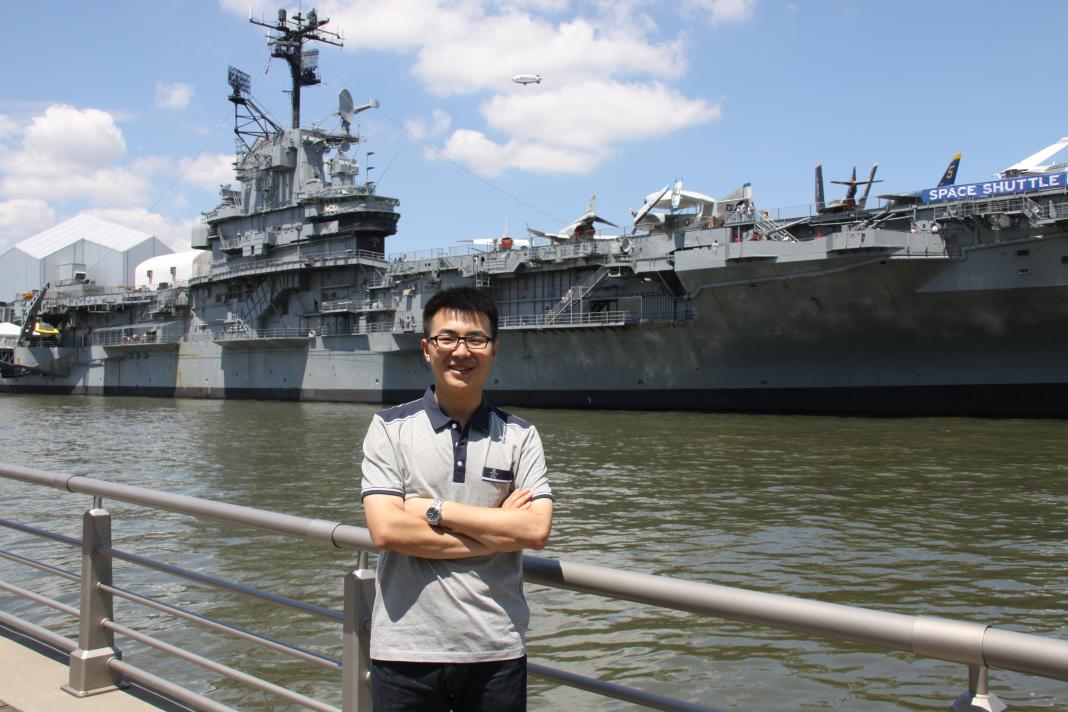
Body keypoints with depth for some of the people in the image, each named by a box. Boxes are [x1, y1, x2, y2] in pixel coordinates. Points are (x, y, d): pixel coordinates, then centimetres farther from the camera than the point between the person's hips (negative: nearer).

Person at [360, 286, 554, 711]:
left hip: (496, 650, 1)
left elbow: (536, 530, -8)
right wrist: (496, 532, -10)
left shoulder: (519, 436, 4)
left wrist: (435, 510, -12)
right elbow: (386, 530, -12)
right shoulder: (390, 428, -1)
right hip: (407, 650, -1)